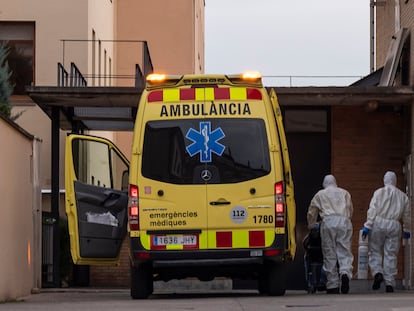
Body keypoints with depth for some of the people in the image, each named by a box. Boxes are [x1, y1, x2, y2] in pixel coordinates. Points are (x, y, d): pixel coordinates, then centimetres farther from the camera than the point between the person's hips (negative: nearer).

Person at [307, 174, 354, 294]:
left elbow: (312, 213, 21)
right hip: (344, 222, 1)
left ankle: (333, 286, 1)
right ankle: (345, 273, -30)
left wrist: (311, 226, 34)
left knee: (329, 254, 2)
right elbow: (351, 209, 22)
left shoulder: (319, 195, 21)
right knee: (344, 252, 0)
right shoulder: (344, 193, 24)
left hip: (328, 222, -1)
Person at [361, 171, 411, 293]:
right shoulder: (403, 196, 12)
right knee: (391, 255, 4)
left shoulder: (379, 192, 2)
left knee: (375, 252, 7)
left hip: (378, 223, -2)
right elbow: (406, 215, 15)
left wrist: (367, 226, -7)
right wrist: (407, 230, 24)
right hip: (394, 226, 2)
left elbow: (372, 210, -6)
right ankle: (389, 283, 1)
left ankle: (377, 273, -16)